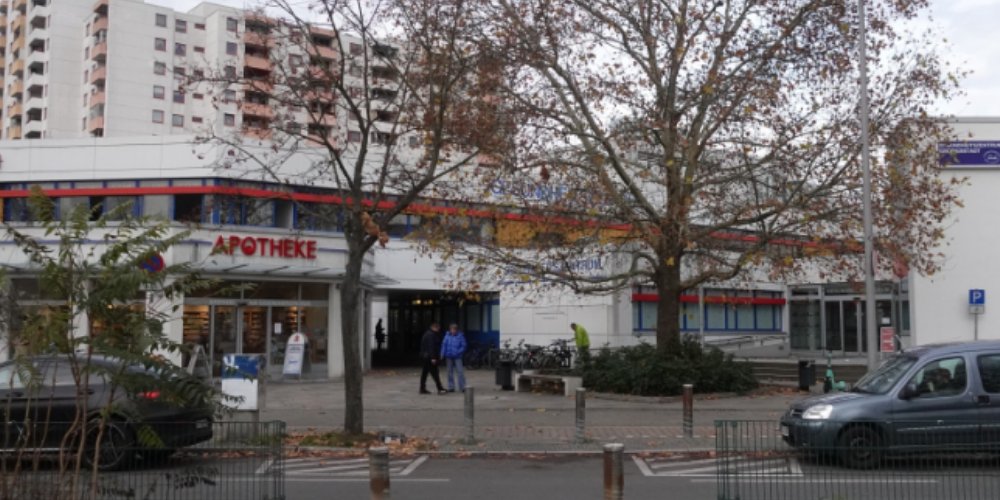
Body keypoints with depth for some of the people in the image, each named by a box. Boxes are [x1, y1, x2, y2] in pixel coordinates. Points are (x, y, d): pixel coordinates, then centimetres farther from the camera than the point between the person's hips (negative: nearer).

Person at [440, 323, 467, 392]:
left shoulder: (460, 336, -7)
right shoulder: (447, 335, 0)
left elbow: (463, 346, -4)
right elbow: (444, 345, 4)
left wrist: (458, 352, -16)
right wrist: (442, 355, -1)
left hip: (457, 357, -3)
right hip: (449, 357, 3)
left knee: (460, 371, -8)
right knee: (450, 372, 10)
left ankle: (462, 387, -1)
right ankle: (451, 387, 19)